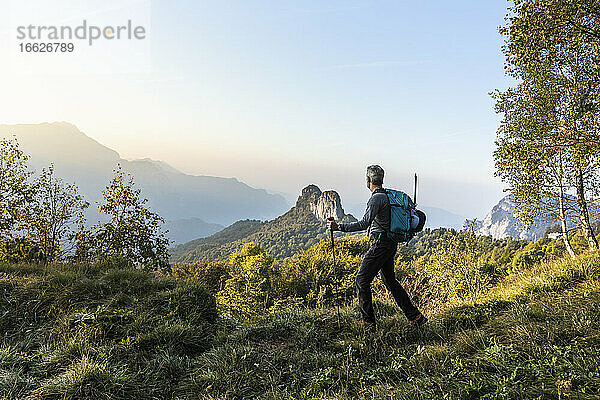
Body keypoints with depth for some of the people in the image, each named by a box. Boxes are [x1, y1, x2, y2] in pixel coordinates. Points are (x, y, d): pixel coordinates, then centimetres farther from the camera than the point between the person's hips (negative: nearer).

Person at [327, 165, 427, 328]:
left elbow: (364, 223, -27)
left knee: (362, 279, -1)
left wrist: (339, 227, -26)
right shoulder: (387, 195, 12)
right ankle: (415, 316, 20)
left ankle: (368, 320, 6)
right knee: (390, 281, 18)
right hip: (391, 244, 10)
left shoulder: (377, 198, -17)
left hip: (381, 244, -10)